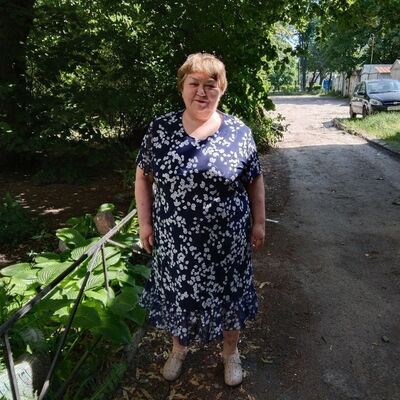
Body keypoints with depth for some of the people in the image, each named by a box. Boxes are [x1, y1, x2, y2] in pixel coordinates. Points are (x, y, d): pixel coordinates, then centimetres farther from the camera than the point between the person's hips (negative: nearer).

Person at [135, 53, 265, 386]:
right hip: (175, 240, 1)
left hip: (226, 241, 0)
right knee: (178, 295, 19)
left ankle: (231, 352, 44)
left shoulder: (239, 132, -5)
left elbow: (255, 180, 2)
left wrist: (259, 222, 1)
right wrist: (145, 222, -1)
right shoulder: (160, 129, -5)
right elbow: (144, 176, 2)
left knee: (228, 295, 16)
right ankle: (179, 348, 48)